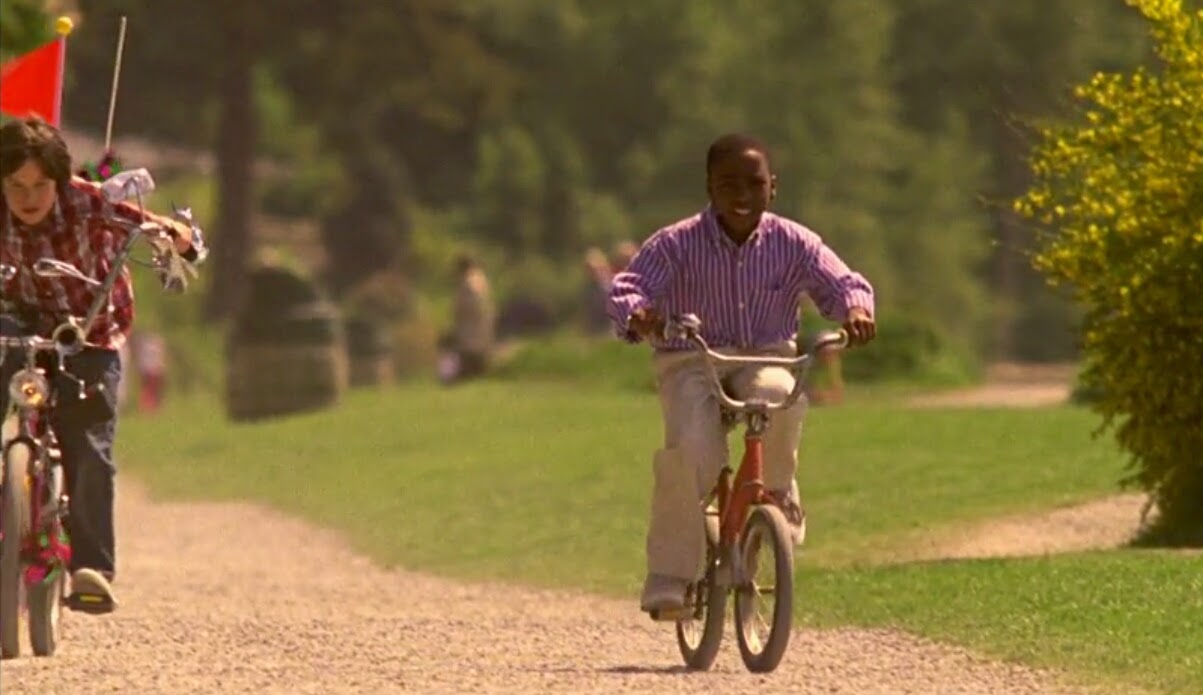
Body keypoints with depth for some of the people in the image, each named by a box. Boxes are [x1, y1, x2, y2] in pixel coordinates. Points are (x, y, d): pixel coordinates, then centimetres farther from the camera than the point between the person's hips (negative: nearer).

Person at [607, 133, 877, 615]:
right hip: (691, 364, -1)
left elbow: (842, 283, -1)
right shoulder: (676, 245, -6)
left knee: (780, 396, -36)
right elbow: (628, 289, -14)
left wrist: (856, 309, -27)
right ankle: (669, 574, -17)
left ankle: (777, 490, -6)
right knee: (691, 448, -30)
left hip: (765, 359, 1)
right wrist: (637, 315, -40)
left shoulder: (792, 244, 0)